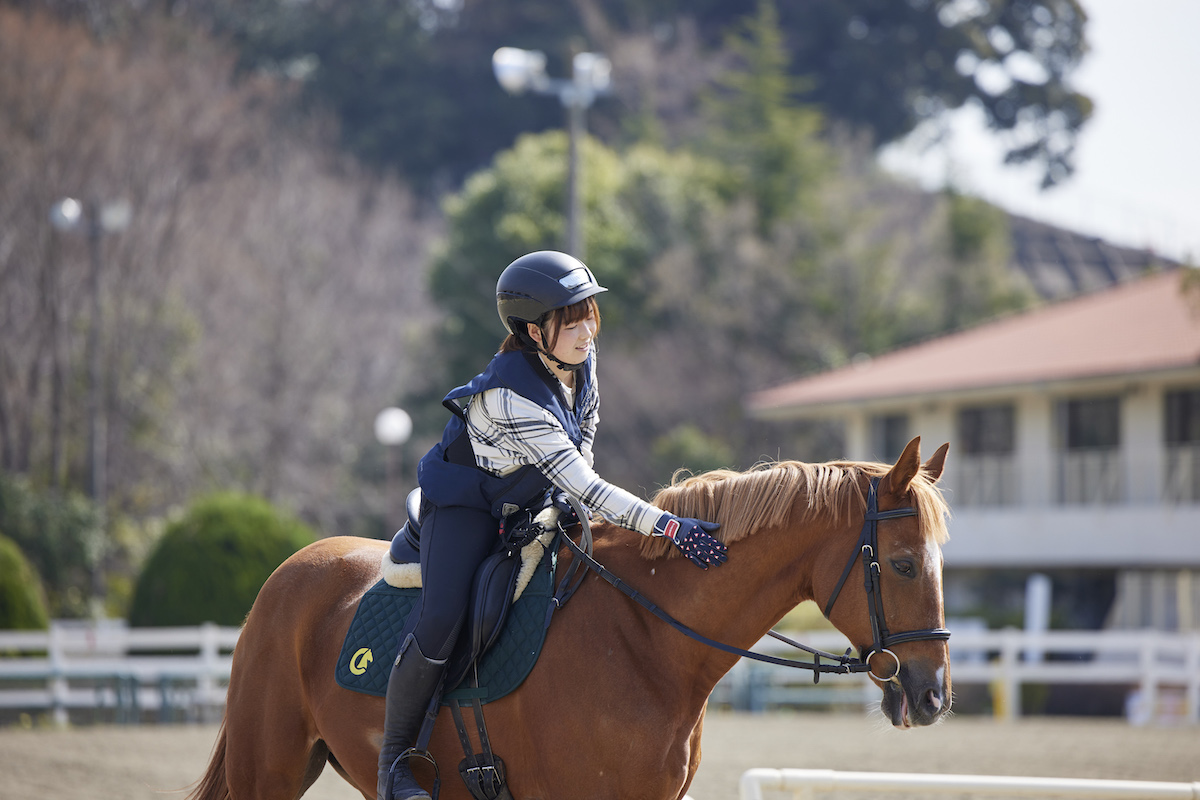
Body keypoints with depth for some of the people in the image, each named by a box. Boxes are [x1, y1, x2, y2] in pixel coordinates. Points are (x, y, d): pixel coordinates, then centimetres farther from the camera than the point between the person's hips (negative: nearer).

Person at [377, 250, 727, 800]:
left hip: (532, 502, 8)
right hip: (466, 503, -8)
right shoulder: (512, 396, -35)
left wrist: (577, 503, 8)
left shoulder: (581, 358, -11)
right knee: (440, 620, -27)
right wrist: (668, 527, -41)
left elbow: (584, 430, 12)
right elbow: (582, 486, -37)